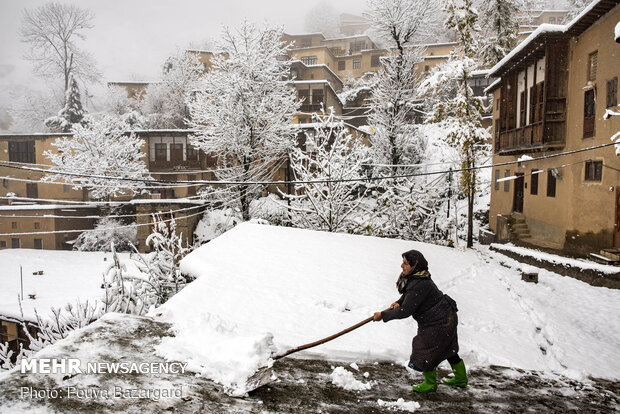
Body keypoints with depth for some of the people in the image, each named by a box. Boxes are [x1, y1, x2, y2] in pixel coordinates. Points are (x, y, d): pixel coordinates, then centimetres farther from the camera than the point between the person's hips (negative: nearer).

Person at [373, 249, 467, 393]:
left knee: (427, 352, 4)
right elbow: (408, 293, 16)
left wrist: (383, 315, -22)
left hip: (439, 323, -10)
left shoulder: (419, 285, -34)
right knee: (448, 348, 25)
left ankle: (430, 384, 26)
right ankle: (461, 379, 45)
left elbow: (405, 311, -31)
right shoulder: (414, 277, -3)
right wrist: (399, 302, -5)